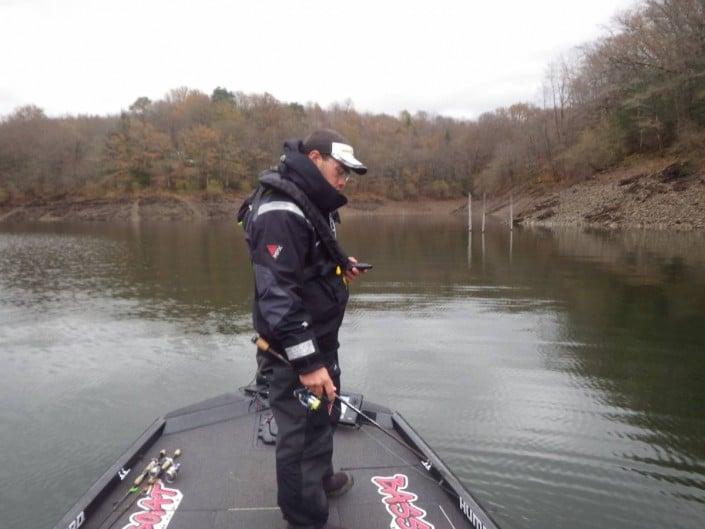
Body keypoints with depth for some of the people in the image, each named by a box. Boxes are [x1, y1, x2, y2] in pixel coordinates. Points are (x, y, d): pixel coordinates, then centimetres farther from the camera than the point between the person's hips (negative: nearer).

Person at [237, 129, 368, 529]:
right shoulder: (280, 213, -24)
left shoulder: (313, 204, 10)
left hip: (320, 340, 11)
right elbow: (276, 295, -30)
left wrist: (340, 266, 5)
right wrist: (307, 362, -30)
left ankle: (321, 478, 52)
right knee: (303, 434, 4)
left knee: (325, 418, 28)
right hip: (294, 352, -11)